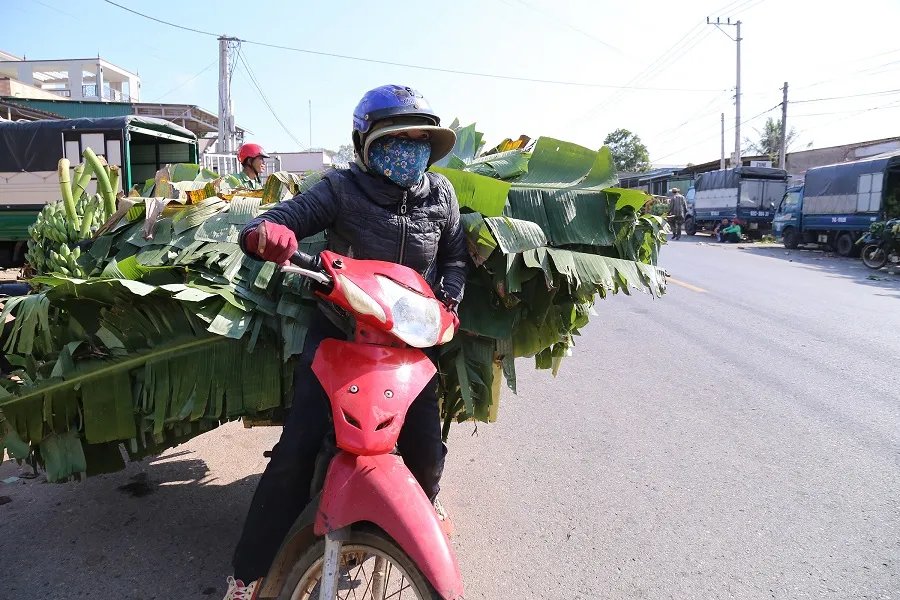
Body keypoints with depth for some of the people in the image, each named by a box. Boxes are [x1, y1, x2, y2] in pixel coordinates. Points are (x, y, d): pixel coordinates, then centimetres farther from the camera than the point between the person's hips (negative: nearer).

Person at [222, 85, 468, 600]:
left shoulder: (440, 194, 1)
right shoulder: (343, 189, -9)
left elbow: (456, 253, 13)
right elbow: (285, 217, -13)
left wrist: (449, 296, -5)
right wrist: (265, 232, -37)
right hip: (339, 334, -2)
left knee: (426, 451, 3)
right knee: (296, 451, -11)